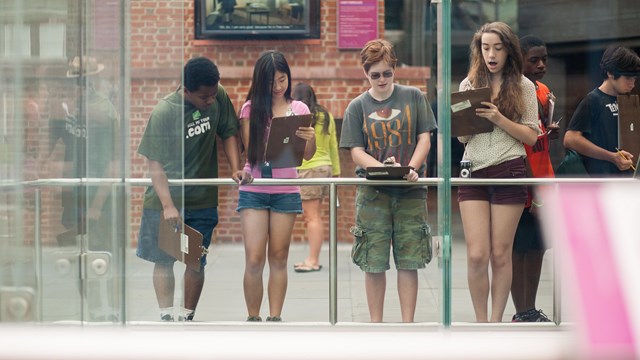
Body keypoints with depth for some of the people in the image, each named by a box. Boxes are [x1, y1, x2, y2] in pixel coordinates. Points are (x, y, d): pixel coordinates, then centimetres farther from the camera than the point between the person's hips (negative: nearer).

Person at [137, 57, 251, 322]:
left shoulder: (218, 98, -9)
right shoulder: (164, 112, -20)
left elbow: (228, 133, 6)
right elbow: (155, 163, -18)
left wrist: (235, 169, -9)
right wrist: (167, 205, -26)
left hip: (202, 199, 3)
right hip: (165, 199, -3)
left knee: (196, 260, 5)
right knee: (163, 259, 2)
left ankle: (187, 317, 14)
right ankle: (166, 317, 4)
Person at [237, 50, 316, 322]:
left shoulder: (298, 109, 6)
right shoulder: (251, 109, 2)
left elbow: (307, 155, 4)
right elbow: (251, 151, -2)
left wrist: (311, 139, -19)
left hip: (286, 191, 1)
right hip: (254, 190, -1)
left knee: (278, 258, 3)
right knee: (254, 259, -8)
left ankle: (275, 318, 7)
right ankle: (252, 318, 2)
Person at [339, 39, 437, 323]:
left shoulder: (412, 97, 6)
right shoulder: (357, 107, 6)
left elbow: (424, 139, 3)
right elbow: (356, 152, 1)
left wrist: (411, 168, -15)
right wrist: (382, 167, -18)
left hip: (410, 191, 0)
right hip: (372, 192, 0)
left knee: (409, 261, -1)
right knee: (374, 263, -1)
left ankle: (408, 326, 4)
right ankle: (375, 326, 9)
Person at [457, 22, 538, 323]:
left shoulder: (523, 87, 4)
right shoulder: (469, 84, 11)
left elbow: (531, 136, 0)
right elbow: (462, 138, 14)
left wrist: (499, 119, -14)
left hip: (509, 171, -2)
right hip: (473, 173, 2)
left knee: (500, 254, 1)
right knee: (477, 255, -6)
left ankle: (496, 323, 9)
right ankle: (480, 324, 4)